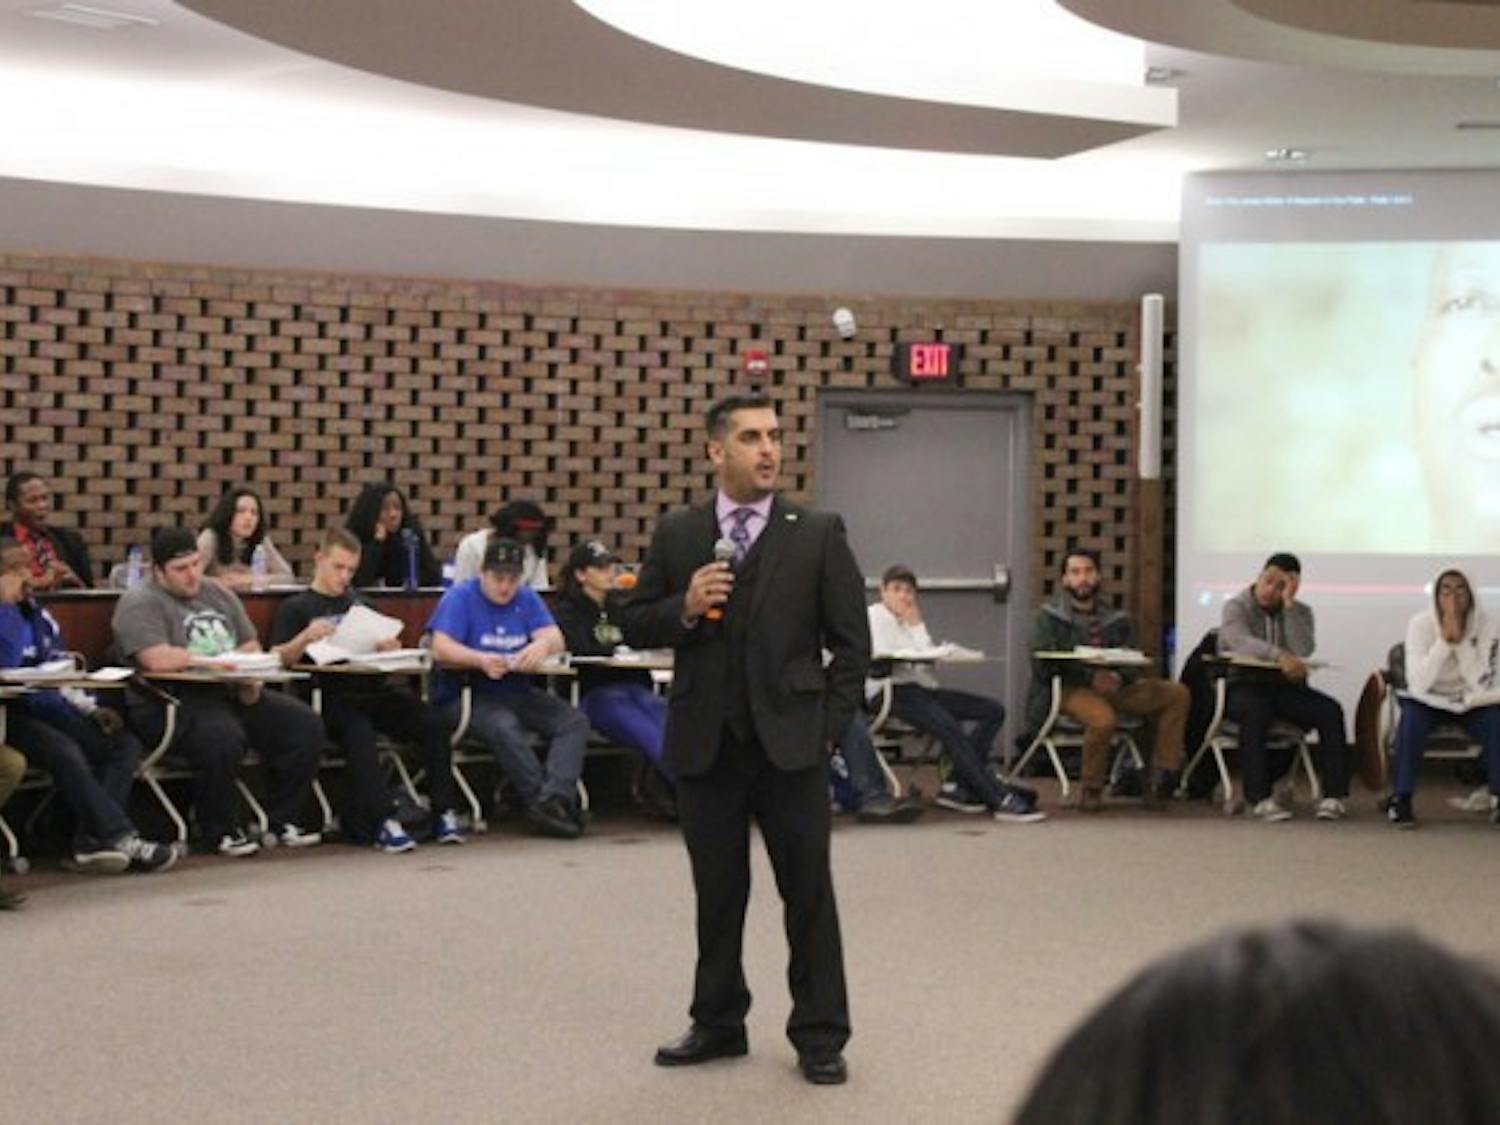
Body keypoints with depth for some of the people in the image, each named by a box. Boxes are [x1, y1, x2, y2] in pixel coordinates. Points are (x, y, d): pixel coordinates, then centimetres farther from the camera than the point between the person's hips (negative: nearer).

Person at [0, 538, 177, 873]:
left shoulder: (36, 614, 17)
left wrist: (90, 708, 9)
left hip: (48, 707, 8)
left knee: (125, 744, -8)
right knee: (65, 751, -34)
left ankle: (90, 842, -21)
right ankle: (120, 838, -29)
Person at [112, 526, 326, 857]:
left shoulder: (218, 594, 18)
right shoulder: (140, 603, -6)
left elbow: (252, 647, 19)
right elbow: (158, 660, -22)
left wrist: (251, 678, -6)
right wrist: (220, 659, -11)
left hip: (231, 694, 8)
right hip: (173, 703, -7)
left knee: (305, 724, -8)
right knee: (222, 736, -37)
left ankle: (282, 820, 3)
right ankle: (218, 831, -14)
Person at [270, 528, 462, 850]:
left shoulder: (360, 604, 26)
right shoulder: (296, 607, 11)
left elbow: (390, 648, 25)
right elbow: (279, 659, -1)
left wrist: (389, 645, 0)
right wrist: (306, 637, -19)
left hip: (374, 688, 5)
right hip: (331, 695, -5)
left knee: (434, 723, -21)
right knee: (359, 731, -38)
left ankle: (443, 812, -20)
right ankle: (383, 821, -39)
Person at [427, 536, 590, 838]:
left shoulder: (527, 599, 15)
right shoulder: (460, 598, -1)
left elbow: (555, 638, -1)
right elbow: (441, 648, -16)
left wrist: (542, 646, -28)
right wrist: (481, 660, -36)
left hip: (518, 692, 5)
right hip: (465, 696, -5)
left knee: (575, 721, -20)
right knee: (505, 728, -37)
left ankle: (551, 801, -37)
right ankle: (550, 802, -32)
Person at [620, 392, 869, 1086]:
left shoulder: (818, 535, 0)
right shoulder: (676, 535, 5)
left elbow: (851, 642, 1)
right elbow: (635, 626, 8)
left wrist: (829, 727, -4)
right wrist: (684, 607, -12)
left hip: (791, 742, -2)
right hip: (705, 743, 2)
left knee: (809, 893, 3)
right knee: (717, 894, 11)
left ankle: (819, 1036, 12)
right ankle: (718, 1023, 24)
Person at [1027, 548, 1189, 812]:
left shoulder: (1115, 618, 17)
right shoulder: (1050, 616, 4)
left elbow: (1132, 662, 8)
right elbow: (1043, 666, -8)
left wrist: (1119, 678, -17)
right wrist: (1090, 677, -20)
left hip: (1113, 685, 5)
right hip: (1070, 689, -5)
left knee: (1176, 694, -12)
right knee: (1103, 718, -38)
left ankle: (1163, 778, -10)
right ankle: (1091, 790, -14)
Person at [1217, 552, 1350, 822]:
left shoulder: (1300, 612, 10)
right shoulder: (1236, 607, 0)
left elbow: (1304, 651, -12)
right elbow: (1242, 643, -23)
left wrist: (1289, 605, -12)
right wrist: (1280, 656, -40)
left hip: (1285, 687, 4)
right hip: (1242, 685, -4)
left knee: (1331, 710, -22)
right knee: (1255, 711, -38)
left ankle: (1334, 795, -23)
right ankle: (1260, 798, -37)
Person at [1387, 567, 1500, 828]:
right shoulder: (1420, 624, -15)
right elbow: (1418, 682, -26)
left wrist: (1460, 640, -30)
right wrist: (1444, 639, -33)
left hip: (1472, 702, 1)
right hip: (1430, 700, -1)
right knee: (1412, 716, -33)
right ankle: (1400, 799, -25)